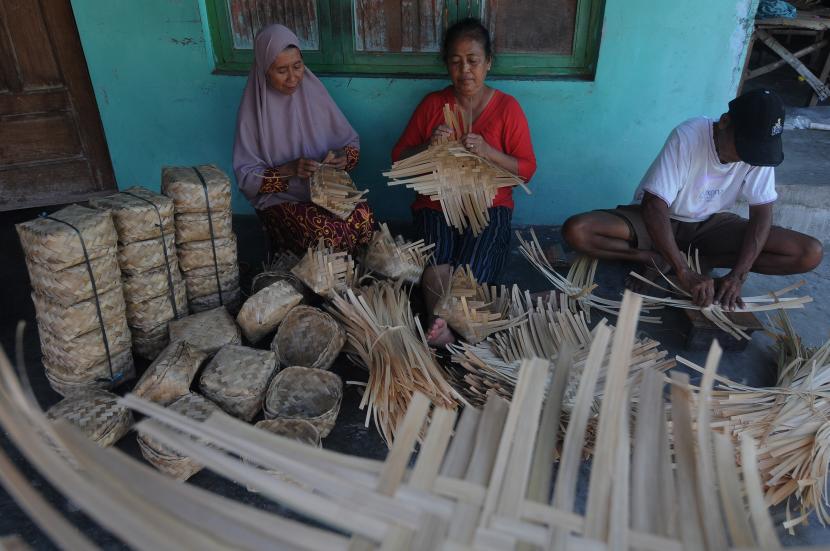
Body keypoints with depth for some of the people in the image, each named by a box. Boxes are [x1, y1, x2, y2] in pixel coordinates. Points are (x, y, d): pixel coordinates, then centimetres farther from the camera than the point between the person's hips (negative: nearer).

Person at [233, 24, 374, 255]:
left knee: (363, 217, -28)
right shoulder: (253, 109, -7)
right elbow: (246, 176, -7)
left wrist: (344, 156, -14)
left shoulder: (313, 91, 1)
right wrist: (289, 170, -22)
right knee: (325, 232, -32)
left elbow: (351, 140, 10)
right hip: (279, 200, -3)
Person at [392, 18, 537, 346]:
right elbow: (399, 159, 8)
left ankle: (441, 324, -17)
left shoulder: (507, 107, 2)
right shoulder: (432, 104, 7)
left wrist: (487, 151, -17)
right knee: (437, 273, -28)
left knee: (470, 277, -28)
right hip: (436, 205, 1)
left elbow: (527, 169, 0)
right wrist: (429, 146, -14)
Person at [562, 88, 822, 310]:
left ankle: (698, 260, -13)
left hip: (709, 224, 4)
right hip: (659, 219, -3)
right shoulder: (688, 137, -27)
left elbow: (762, 213, -12)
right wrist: (685, 274, -36)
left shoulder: (760, 150, -15)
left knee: (810, 253, -16)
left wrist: (737, 275, -27)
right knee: (577, 231, -30)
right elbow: (654, 207, -32)